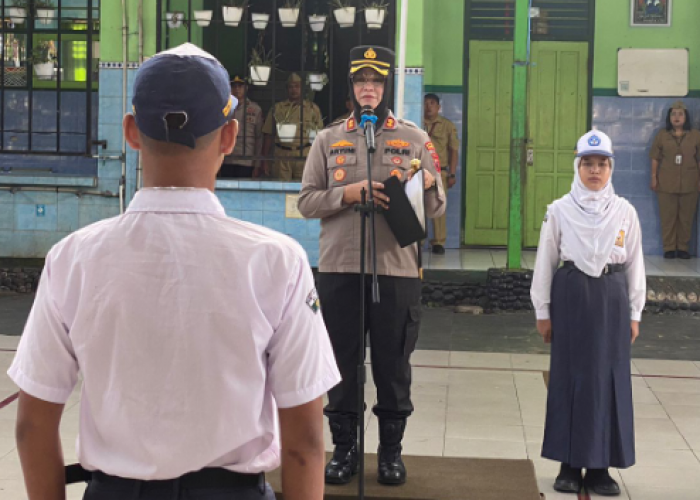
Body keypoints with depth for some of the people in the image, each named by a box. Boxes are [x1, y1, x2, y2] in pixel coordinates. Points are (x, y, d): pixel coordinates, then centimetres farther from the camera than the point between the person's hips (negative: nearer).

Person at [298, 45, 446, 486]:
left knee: (394, 364, 6)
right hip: (339, 268, 1)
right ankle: (344, 447, 20)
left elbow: (436, 208, 5)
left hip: (397, 270, -1)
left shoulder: (415, 139, 5)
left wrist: (429, 185, -18)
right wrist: (347, 193, -14)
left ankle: (391, 449, 19)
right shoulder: (329, 139, 7)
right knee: (342, 362, 7)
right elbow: (307, 201, 3)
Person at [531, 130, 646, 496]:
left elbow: (634, 264, 7)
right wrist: (542, 310, 2)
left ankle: (600, 466, 13)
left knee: (610, 379, 3)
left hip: (612, 297, 1)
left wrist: (634, 313, 5)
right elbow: (545, 261, 3)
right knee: (570, 377, 3)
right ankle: (570, 464, 13)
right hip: (571, 295, -1)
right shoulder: (560, 210, 1)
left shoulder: (625, 212, 3)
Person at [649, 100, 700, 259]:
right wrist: (653, 178, -1)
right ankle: (669, 248, 6)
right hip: (666, 183, 0)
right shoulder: (662, 135, 5)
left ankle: (683, 248, 11)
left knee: (686, 217, 2)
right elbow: (655, 158, 5)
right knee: (667, 216, 0)